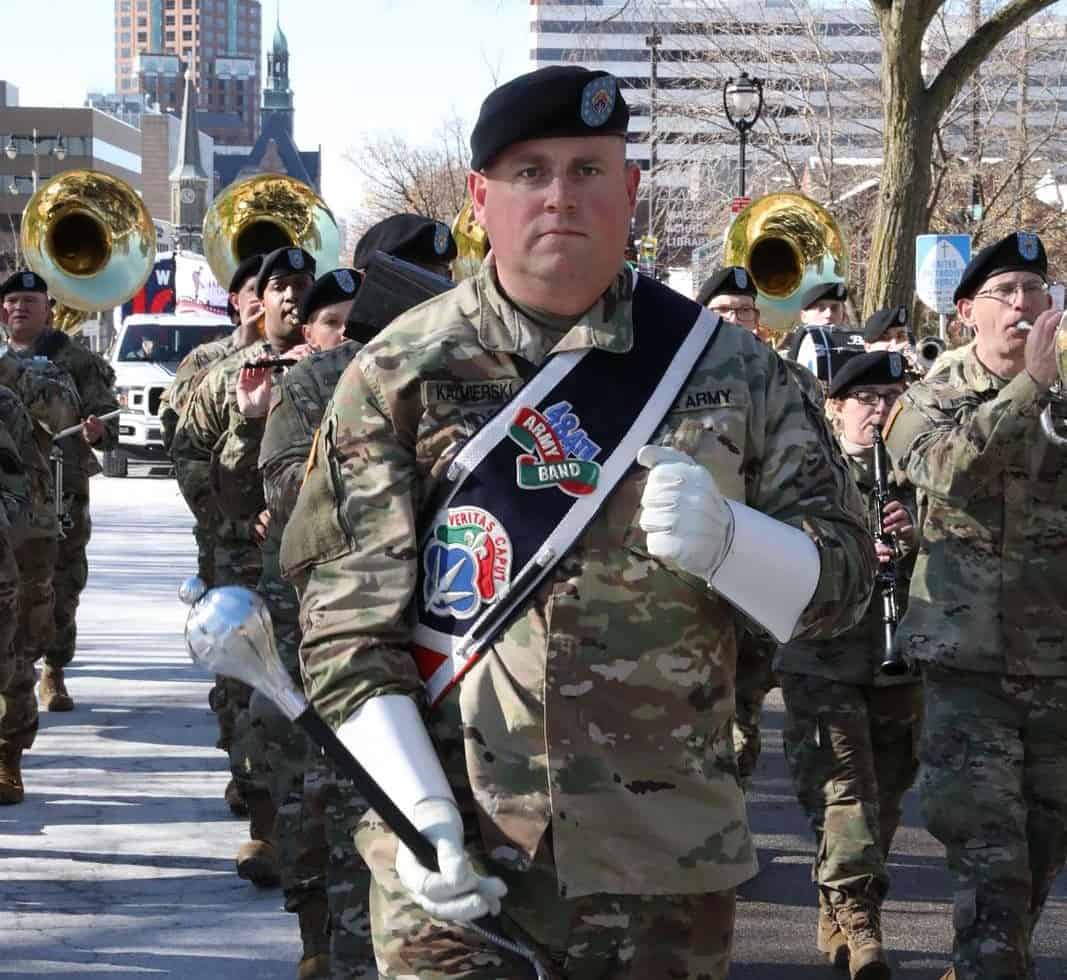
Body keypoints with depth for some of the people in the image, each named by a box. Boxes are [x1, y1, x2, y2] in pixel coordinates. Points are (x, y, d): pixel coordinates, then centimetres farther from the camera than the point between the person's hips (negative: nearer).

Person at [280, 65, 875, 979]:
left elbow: (840, 580, 5)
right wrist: (420, 810, -14)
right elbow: (347, 623, -1)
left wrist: (724, 537, -16)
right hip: (450, 855, -1)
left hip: (667, 862, 2)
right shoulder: (400, 374, 0)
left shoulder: (724, 364, 3)